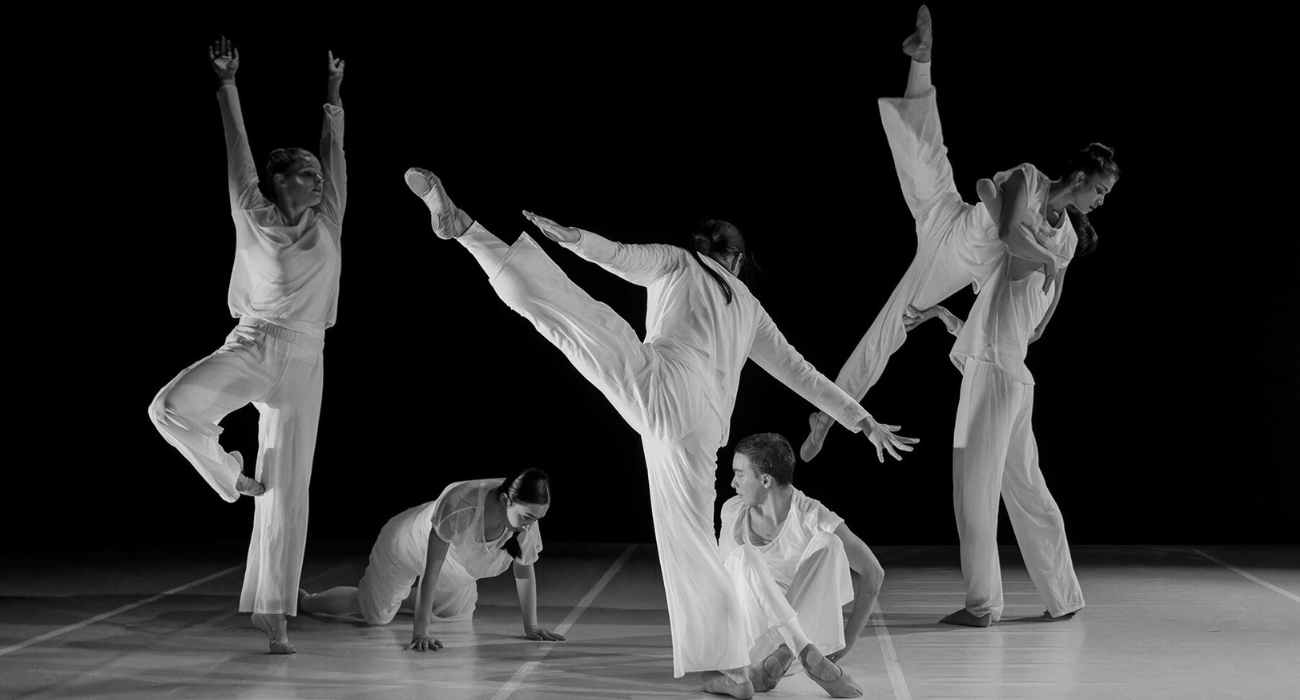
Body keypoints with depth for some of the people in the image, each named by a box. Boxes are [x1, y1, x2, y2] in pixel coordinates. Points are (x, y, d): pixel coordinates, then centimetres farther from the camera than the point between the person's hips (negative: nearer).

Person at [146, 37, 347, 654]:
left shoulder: (326, 226, 11)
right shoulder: (255, 219, 4)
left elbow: (335, 155, 17)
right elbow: (238, 152, 2)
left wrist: (334, 98, 21)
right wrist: (227, 87, 1)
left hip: (302, 365, 2)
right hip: (251, 348, -2)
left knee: (289, 491, -1)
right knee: (170, 406, -29)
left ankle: (272, 612, 5)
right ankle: (232, 476, -1)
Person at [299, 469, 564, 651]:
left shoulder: (527, 515, -31)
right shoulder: (460, 505, -47)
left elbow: (525, 571, -14)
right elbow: (431, 569, -39)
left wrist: (531, 626, -15)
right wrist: (420, 631, -39)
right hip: (408, 543, -5)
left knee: (458, 613, 20)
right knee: (375, 614, 8)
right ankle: (303, 601, 34)